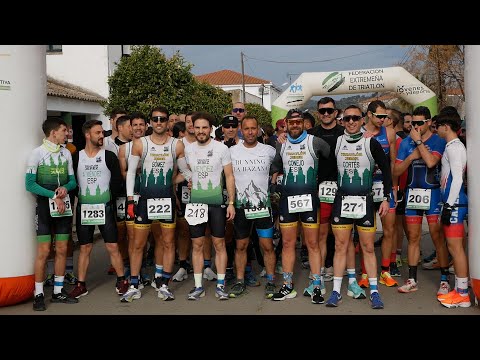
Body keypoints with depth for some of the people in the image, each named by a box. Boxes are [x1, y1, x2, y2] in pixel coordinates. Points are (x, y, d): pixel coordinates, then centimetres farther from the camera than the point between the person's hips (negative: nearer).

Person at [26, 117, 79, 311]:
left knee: (62, 250, 8)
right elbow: (29, 184, -12)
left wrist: (65, 187, -10)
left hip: (64, 206, 5)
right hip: (45, 206, -5)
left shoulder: (66, 153, 10)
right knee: (43, 251, -5)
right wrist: (53, 196, -18)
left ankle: (58, 291, 18)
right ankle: (39, 294, 6)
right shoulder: (37, 153, -7)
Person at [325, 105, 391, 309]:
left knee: (368, 248, 4)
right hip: (342, 200, 2)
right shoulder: (336, 143, 4)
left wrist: (386, 198, -3)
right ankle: (336, 292, 11)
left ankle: (374, 292, 14)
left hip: (365, 201, -1)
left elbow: (386, 170, 1)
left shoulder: (371, 143, -3)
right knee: (340, 247, 4)